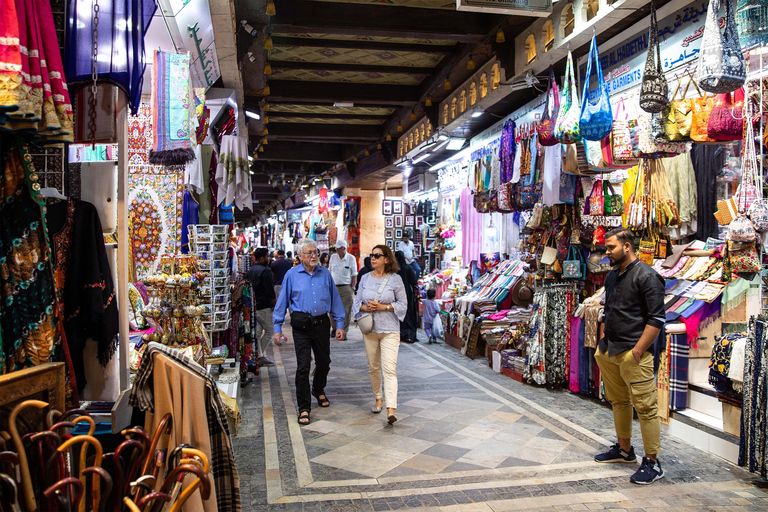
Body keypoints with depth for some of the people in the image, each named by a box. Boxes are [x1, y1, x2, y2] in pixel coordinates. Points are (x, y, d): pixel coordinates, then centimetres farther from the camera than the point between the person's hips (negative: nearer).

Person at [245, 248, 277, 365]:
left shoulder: (250, 271, 13)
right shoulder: (265, 270, -13)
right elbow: (270, 290, -17)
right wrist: (275, 304, -8)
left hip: (252, 306, 8)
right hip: (264, 306, -8)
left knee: (257, 332, 11)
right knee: (269, 331, 1)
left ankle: (259, 356, 12)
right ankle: (261, 356, 0)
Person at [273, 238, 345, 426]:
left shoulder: (325, 273, 5)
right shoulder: (292, 275, -1)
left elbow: (335, 298, 9)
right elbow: (282, 302, 2)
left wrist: (339, 324, 5)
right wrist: (277, 328, 0)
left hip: (322, 322, 3)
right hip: (301, 324, -3)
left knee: (324, 361, 15)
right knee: (303, 366, -4)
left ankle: (319, 391, 44)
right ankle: (304, 408, 5)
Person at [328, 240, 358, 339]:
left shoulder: (351, 258, -1)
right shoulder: (333, 257, 9)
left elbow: (354, 274, 1)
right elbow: (330, 272, 17)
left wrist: (352, 288, -6)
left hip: (346, 287, -3)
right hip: (334, 287, 3)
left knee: (346, 311, -2)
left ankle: (343, 331, 6)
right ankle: (335, 328, 22)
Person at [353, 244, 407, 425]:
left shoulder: (395, 279, -4)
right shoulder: (365, 278, 7)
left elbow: (403, 304, -1)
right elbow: (357, 302, 11)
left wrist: (383, 306, -15)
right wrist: (366, 307, -12)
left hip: (389, 330, -4)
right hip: (369, 329, 4)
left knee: (389, 368, -12)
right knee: (373, 367, 12)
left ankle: (391, 410, -16)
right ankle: (378, 399, 32)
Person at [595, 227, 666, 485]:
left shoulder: (646, 276, -11)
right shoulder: (612, 276, 15)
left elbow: (656, 319, -15)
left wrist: (637, 351, -18)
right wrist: (602, 341, 15)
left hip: (632, 353, -8)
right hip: (609, 352, 9)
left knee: (645, 407, -4)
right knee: (619, 402, 18)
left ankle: (652, 462, 5)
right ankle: (624, 449, 32)